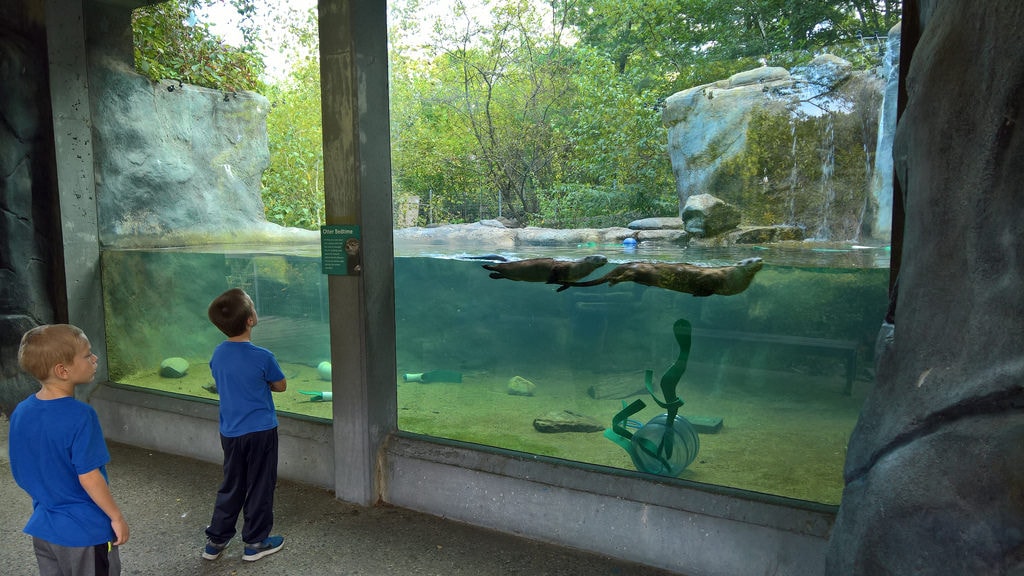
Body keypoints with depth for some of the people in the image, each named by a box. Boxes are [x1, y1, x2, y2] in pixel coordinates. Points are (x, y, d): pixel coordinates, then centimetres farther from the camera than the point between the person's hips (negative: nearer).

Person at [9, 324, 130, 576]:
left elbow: (20, 472, 5)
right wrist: (117, 517, -12)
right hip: (85, 531, -6)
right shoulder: (80, 416, -25)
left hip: (42, 527, 6)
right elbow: (88, 477, -23)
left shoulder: (21, 412, -4)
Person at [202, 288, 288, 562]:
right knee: (259, 487, 9)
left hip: (230, 432, 5)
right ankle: (255, 542, 19)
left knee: (231, 486, 19)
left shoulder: (218, 354, -2)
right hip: (260, 431, -5)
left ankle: (215, 540, 26)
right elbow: (281, 386, -3)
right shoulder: (262, 357, -19)